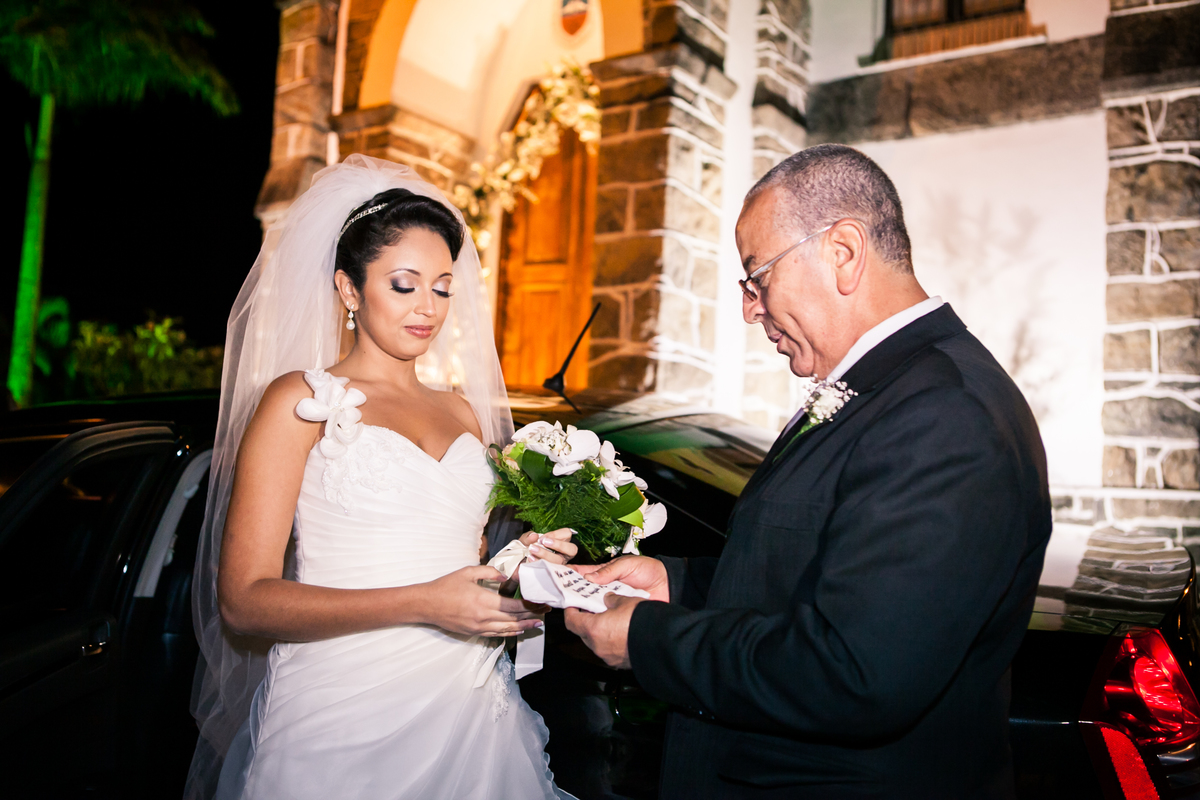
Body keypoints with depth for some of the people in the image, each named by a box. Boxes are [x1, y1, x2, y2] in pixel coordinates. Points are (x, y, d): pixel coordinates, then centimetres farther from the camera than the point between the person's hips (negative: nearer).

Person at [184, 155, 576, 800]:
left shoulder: (463, 409, 12)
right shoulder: (300, 401, -3)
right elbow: (244, 601, -11)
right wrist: (423, 604, -19)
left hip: (472, 717, 5)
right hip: (342, 721, -5)